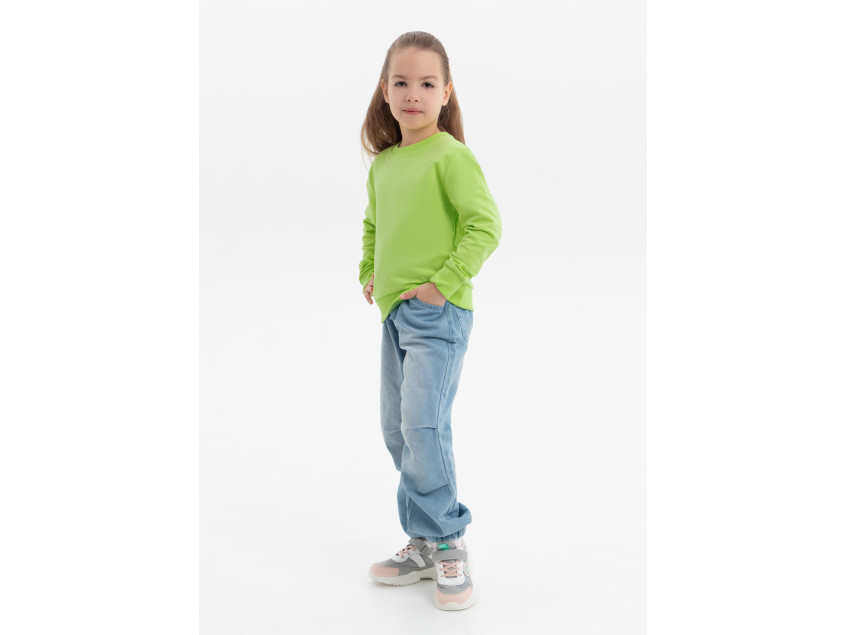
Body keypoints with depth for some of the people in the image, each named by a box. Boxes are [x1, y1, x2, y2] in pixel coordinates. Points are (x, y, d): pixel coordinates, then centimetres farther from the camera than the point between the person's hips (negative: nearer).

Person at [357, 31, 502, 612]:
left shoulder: (451, 155, -10)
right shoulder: (383, 163, 12)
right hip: (395, 313, 8)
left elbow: (486, 225, -16)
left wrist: (444, 282, -18)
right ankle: (424, 545, 24)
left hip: (438, 313, -8)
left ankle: (448, 547, 1)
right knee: (397, 429, 12)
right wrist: (370, 273, 15)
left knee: (423, 426, -15)